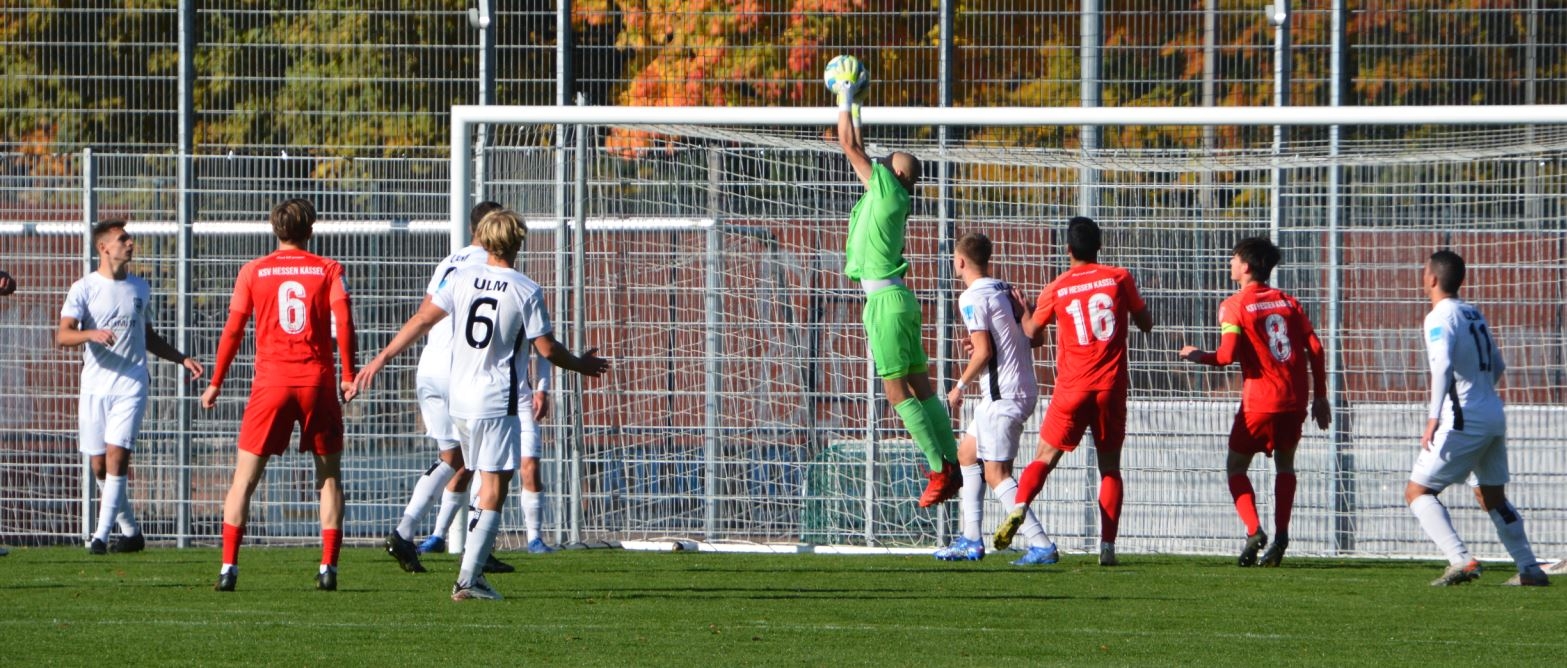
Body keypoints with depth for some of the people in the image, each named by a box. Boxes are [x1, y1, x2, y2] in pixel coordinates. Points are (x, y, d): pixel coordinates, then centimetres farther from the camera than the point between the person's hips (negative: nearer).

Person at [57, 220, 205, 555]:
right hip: (95, 386, -1)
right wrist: (92, 334, -31)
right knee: (99, 466, 3)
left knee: (117, 455, -14)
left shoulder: (139, 288, 12)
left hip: (130, 386, 1)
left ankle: (102, 534, -16)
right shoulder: (84, 288, -1)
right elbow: (62, 336, -13)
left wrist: (182, 359, 18)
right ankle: (130, 531, 19)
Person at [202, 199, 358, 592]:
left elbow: (233, 329, 4)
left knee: (245, 477, 5)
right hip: (318, 382, 0)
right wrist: (348, 375, -2)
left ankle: (229, 566, -5)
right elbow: (343, 321, -8)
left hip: (271, 382, 0)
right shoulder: (328, 270, 5)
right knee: (329, 476, 11)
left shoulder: (253, 271, 7)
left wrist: (216, 382, 11)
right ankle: (328, 567, 2)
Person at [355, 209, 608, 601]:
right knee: (494, 488, -3)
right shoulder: (526, 291, -8)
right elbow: (547, 349, -4)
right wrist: (581, 365, 14)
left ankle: (473, 564, 16)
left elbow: (422, 320, 0)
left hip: (459, 399, 5)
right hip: (498, 400, -5)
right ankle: (468, 579, -10)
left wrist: (383, 358, 8)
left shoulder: (463, 279, 1)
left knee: (489, 482, 20)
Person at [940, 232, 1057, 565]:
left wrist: (960, 386, -4)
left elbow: (984, 351, -18)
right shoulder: (1005, 291, 13)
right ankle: (971, 541, 21)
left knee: (996, 474, -9)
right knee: (967, 452, 20)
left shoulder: (972, 298, -11)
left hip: (1003, 395, -10)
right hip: (1024, 387, 10)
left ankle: (1041, 545, -17)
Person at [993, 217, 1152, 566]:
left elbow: (1032, 335, 13)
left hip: (1072, 388, -1)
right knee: (1110, 466, 8)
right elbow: (1146, 323, 10)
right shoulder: (1119, 278, 0)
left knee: (1045, 457, 7)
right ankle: (1107, 545, -2)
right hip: (1111, 386, 1)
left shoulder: (1056, 290, -1)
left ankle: (1019, 508, -20)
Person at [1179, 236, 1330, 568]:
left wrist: (1200, 356, 6)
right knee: (1284, 463, 20)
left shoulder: (1234, 305, -4)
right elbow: (1315, 348, 6)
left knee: (1236, 466, 10)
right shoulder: (1288, 302, 11)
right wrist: (1320, 397, 12)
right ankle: (1281, 535, 6)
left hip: (1260, 400, -4)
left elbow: (1228, 355, -14)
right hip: (1295, 398, 5)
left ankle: (1254, 530, -10)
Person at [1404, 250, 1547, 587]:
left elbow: (1443, 366, -26)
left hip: (1464, 420, -8)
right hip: (1494, 417, 8)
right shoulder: (1474, 314, 15)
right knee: (1492, 498, 20)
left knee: (1417, 492, -3)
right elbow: (1497, 366, 24)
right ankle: (1529, 569, 18)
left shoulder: (1440, 318, -10)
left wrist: (1434, 417, -31)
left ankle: (1461, 560, -17)